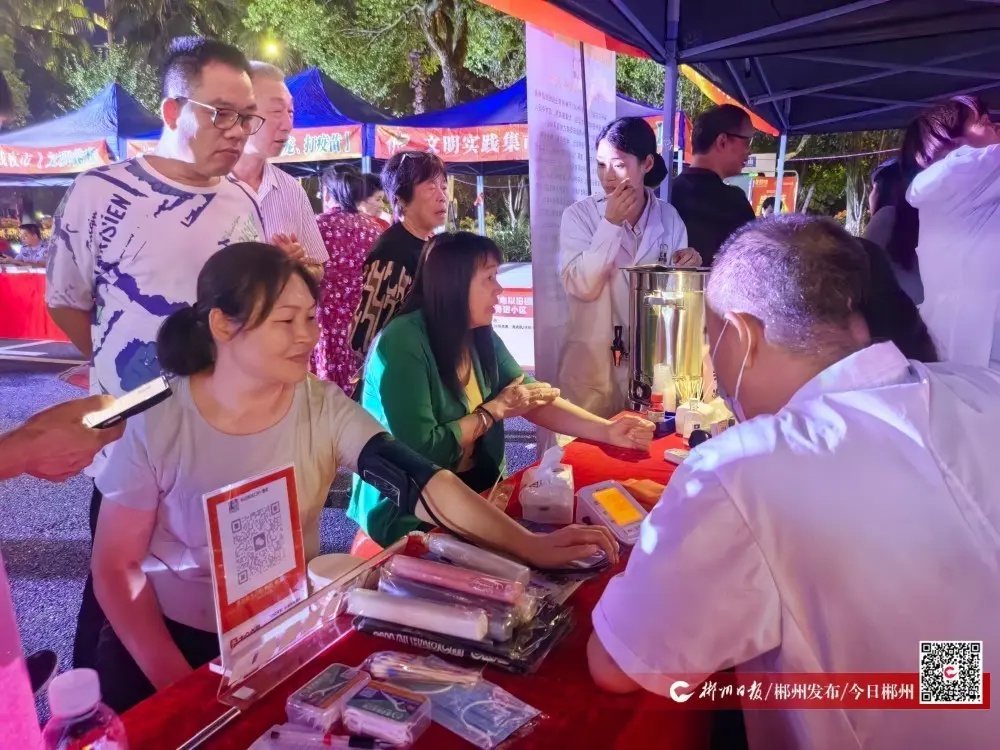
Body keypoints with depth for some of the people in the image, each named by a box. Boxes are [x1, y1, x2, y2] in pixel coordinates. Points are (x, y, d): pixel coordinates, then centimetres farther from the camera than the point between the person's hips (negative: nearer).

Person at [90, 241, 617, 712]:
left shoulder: (325, 410, -11)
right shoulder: (157, 425, -14)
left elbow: (419, 481, -22)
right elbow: (116, 565, -8)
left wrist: (528, 545, -33)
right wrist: (175, 680, -17)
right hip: (173, 635, -1)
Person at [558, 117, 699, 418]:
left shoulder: (668, 216, 2)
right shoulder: (579, 215, -7)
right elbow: (580, 286, -19)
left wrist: (687, 267, -10)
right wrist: (610, 224, -20)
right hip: (593, 370, -2)